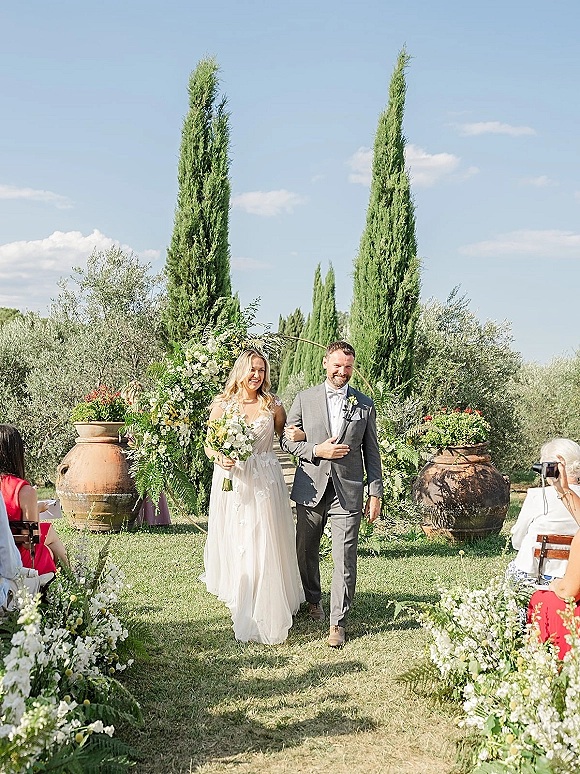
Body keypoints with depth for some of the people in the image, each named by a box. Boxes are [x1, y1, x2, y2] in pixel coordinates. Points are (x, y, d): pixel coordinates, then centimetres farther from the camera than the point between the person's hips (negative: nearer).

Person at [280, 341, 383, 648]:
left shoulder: (365, 405, 5)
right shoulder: (304, 399, 4)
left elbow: (371, 452, 7)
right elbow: (287, 440, 5)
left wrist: (376, 493, 4)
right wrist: (317, 450, -11)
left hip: (348, 492, -1)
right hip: (310, 488, 1)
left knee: (345, 558, -5)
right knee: (306, 550, 16)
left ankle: (338, 622, 5)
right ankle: (312, 600, 41)